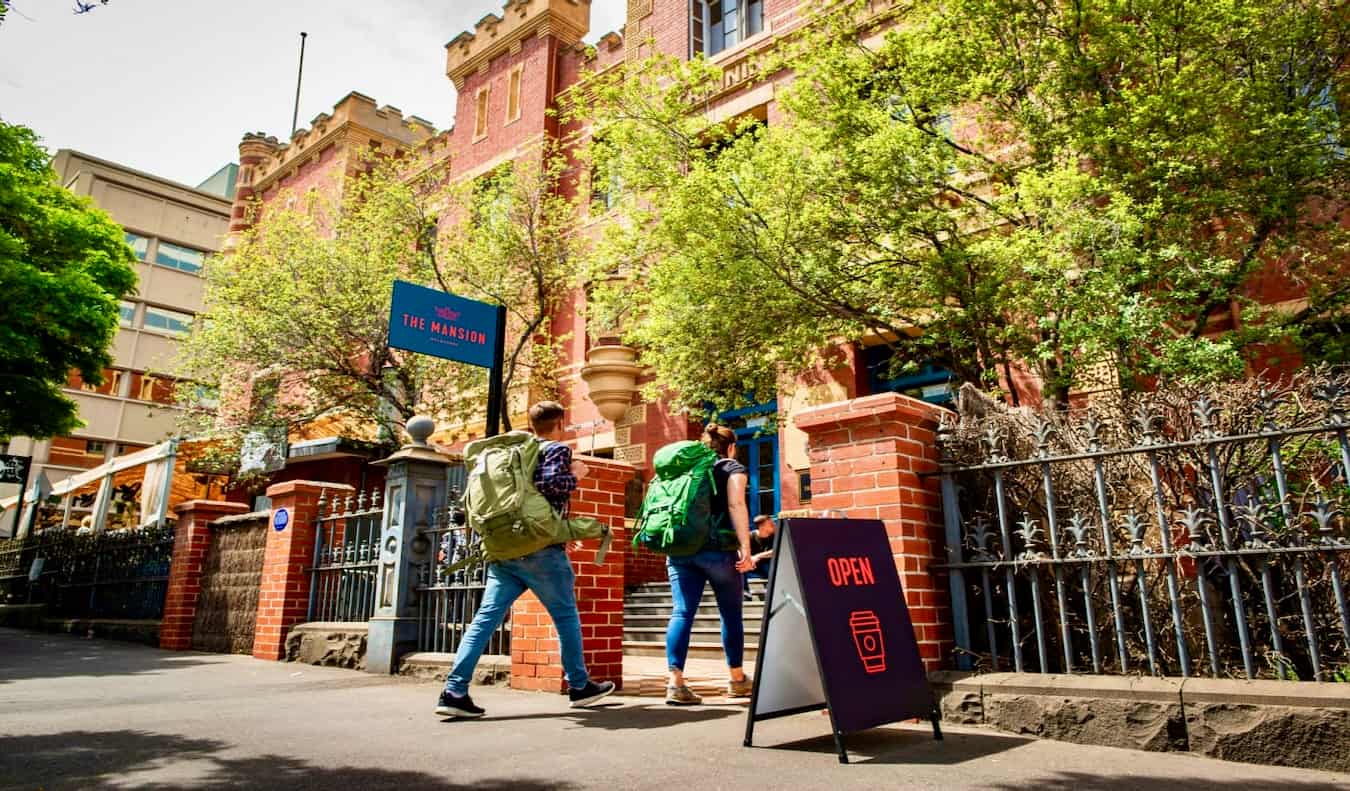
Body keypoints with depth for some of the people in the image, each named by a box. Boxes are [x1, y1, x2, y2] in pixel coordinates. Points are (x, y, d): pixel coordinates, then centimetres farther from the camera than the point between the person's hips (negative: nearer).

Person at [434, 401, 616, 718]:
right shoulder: (558, 449, -1)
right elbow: (548, 484, -19)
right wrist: (574, 475, -3)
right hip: (541, 549, -6)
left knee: (486, 617, 1)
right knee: (566, 617, 9)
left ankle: (454, 691, -8)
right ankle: (579, 686, 19)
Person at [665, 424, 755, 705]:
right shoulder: (732, 468, 6)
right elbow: (736, 505, -10)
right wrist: (745, 548, -14)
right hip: (718, 549, -4)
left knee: (682, 612, -2)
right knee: (731, 614, 10)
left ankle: (675, 681, -13)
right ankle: (737, 679, 22)